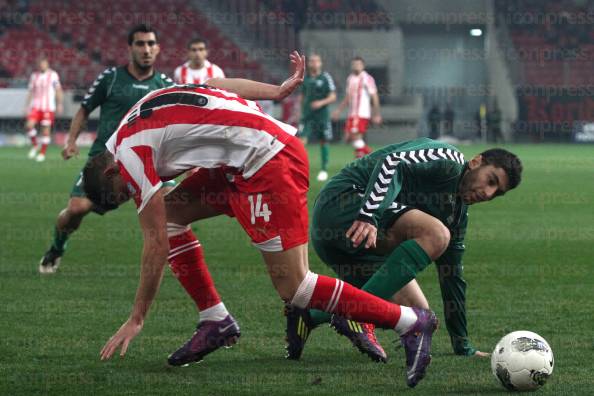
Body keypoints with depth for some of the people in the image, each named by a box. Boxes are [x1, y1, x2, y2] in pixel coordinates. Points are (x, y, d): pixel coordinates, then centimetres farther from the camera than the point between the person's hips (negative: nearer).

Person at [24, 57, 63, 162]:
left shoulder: (53, 75, -1)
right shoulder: (34, 76, 11)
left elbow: (58, 90, 1)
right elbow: (31, 92, 16)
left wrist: (60, 104, -6)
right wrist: (27, 106, 12)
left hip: (48, 107, -3)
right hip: (35, 106, 3)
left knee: (46, 130, -1)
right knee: (29, 125, -16)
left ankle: (42, 153, 9)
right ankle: (35, 145, 6)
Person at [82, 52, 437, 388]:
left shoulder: (129, 153, -8)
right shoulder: (146, 111, 16)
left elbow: (156, 245, -8)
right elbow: (219, 85, 15)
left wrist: (136, 320, -2)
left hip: (271, 162, -10)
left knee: (292, 288, -10)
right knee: (170, 214, 11)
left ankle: (411, 322, -6)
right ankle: (218, 321, 13)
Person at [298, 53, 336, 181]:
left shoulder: (326, 78, -3)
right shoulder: (305, 78, 8)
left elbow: (333, 97, -6)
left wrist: (321, 103, -21)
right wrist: (301, 111, 15)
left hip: (322, 115, -2)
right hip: (307, 116, 2)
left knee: (324, 142, 6)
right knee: (301, 140, -12)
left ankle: (324, 170, 19)